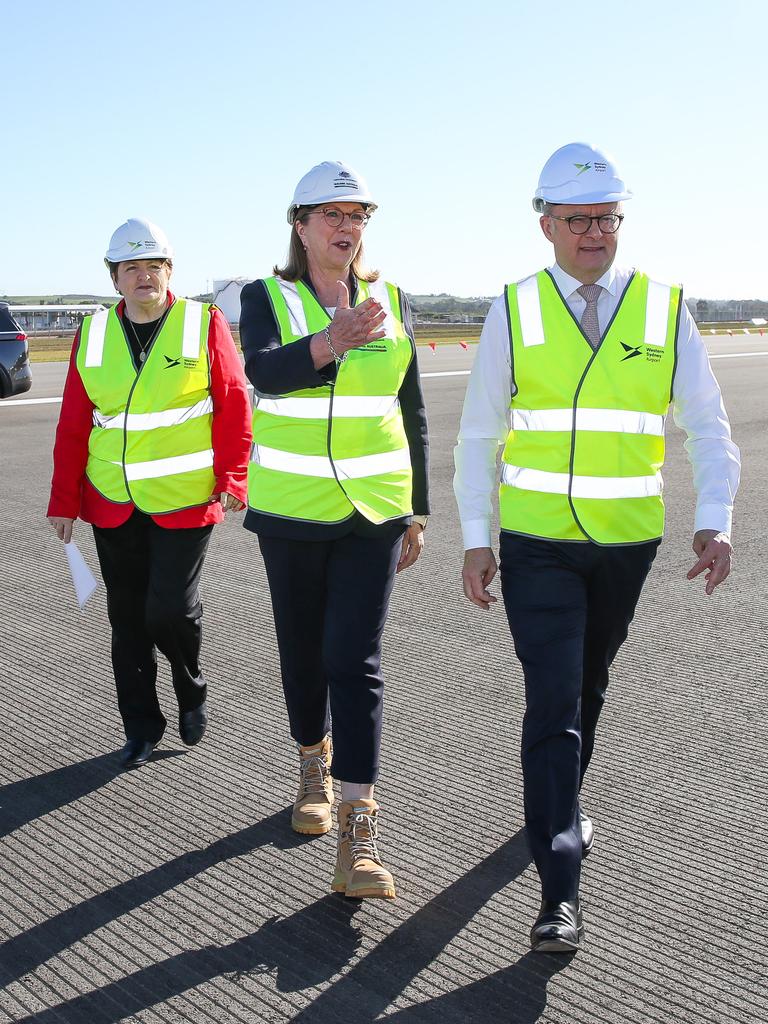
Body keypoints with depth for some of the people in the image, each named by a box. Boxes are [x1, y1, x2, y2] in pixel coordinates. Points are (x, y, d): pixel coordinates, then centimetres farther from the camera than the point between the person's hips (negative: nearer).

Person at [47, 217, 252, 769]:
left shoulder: (204, 323, -4)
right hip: (112, 505, 4)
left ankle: (192, 691, 25)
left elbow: (234, 407, -3)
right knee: (127, 618, 9)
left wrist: (231, 479, -9)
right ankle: (142, 726, 25)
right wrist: (65, 500, 6)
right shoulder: (93, 333, 6)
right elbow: (73, 423, 7)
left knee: (170, 610, -7)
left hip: (185, 501, -3)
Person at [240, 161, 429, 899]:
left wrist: (416, 512, 8)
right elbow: (265, 371, -25)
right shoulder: (267, 298, -3)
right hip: (291, 508, 0)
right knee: (303, 652, 13)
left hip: (374, 510, 0)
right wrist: (329, 342, -44)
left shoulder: (391, 300, 3)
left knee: (355, 662, -7)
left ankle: (358, 843, -7)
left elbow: (412, 412, 9)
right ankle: (313, 766, 41)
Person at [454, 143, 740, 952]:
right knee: (553, 701, -7)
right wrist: (475, 538, -5)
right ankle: (560, 892, -2)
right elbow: (478, 435, 1)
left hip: (627, 542, 2)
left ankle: (563, 804, 44)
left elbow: (707, 429, 0)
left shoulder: (664, 310, 1)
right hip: (537, 542, -2)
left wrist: (714, 521, -15)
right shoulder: (514, 311, -1)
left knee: (588, 688, 18)